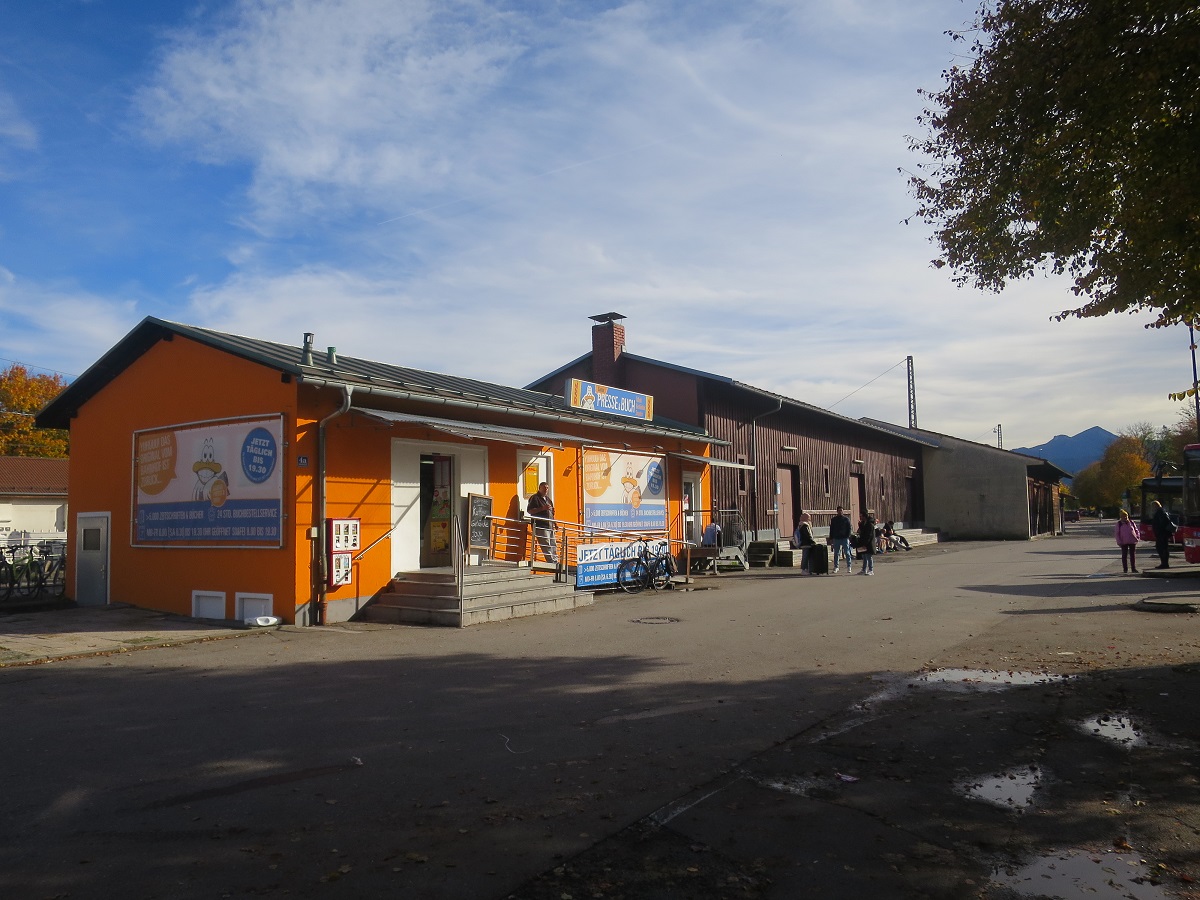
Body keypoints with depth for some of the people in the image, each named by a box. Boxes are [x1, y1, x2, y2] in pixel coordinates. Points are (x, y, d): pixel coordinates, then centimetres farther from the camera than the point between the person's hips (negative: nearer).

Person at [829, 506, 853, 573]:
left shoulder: (846, 519, 5)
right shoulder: (833, 520, 10)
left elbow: (849, 528, 3)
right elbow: (831, 530, 12)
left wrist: (848, 537, -8)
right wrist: (831, 539, 5)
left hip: (845, 538, -2)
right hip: (836, 538, 2)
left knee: (847, 553, -2)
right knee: (836, 554, 4)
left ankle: (848, 567, 2)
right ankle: (835, 567, 10)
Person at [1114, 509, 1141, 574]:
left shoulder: (1131, 523, 9)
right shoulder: (1119, 524, 2)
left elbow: (1136, 530, 16)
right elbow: (1116, 533, 1)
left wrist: (1138, 536, 0)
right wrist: (1119, 541, -7)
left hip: (1132, 541, 2)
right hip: (1124, 542, -2)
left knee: (1133, 555, 6)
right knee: (1124, 555, 1)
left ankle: (1133, 568, 13)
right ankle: (1125, 569, 7)